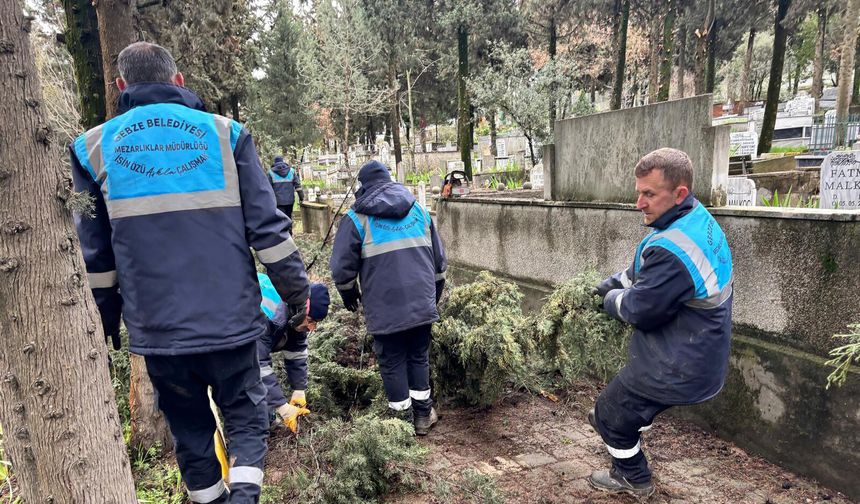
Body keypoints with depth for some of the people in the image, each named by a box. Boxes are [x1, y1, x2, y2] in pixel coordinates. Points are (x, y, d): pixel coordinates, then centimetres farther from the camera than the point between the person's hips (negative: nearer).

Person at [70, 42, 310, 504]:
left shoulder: (94, 148, 4)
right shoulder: (223, 133, -1)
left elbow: (94, 255, 7)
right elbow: (267, 227, -5)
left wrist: (105, 324, 18)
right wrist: (296, 292, 4)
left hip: (157, 328, 2)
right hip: (229, 318, -1)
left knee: (190, 430, 19)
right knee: (245, 416, 16)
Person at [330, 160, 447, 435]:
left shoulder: (357, 217, 0)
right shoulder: (418, 210, 13)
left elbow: (342, 267, -1)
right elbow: (439, 259, 17)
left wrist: (349, 295, 18)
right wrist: (434, 294, 30)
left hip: (385, 310, -4)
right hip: (423, 305, 4)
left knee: (392, 363, 10)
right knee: (419, 356, 17)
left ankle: (403, 417, 19)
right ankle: (423, 414, 26)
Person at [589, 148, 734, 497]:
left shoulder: (672, 251, -35)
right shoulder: (701, 219, -2)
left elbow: (639, 311, -24)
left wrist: (613, 299, -5)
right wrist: (617, 281, 7)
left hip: (675, 371, -9)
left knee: (609, 413, 13)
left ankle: (633, 478, 34)